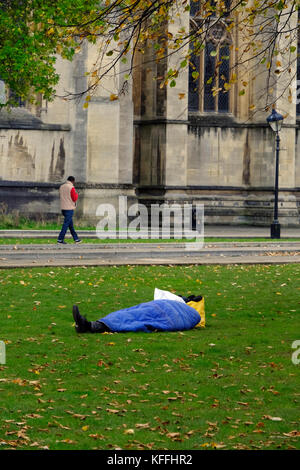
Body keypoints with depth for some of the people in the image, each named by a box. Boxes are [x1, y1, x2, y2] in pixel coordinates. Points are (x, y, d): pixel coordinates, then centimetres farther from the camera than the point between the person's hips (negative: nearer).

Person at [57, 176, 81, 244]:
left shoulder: (61, 187, 11)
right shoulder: (71, 188, -12)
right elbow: (75, 199, -12)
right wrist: (76, 194, 6)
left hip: (63, 208, 8)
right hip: (69, 208, -8)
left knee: (71, 224, 13)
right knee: (66, 224, -5)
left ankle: (76, 239, 19)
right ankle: (60, 239, -7)